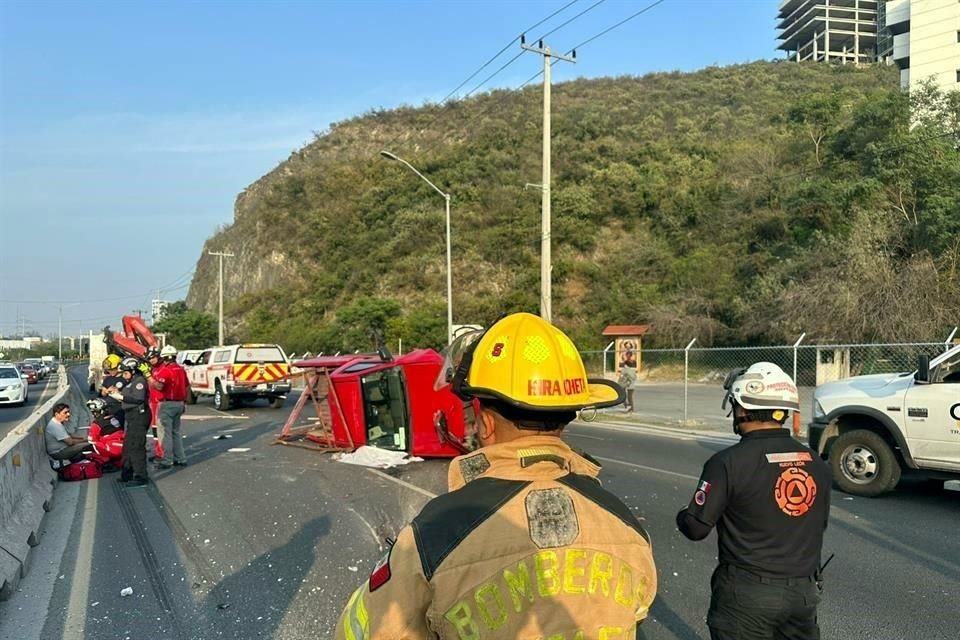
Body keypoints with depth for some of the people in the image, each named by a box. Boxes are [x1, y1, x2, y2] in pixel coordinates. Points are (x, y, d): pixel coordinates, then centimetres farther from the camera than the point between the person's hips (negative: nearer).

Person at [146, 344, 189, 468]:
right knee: (175, 432, 16)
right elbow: (185, 388, 16)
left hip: (167, 403, -8)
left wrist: (148, 375, -21)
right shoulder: (181, 370, 11)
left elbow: (159, 386, -27)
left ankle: (166, 460, -2)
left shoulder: (165, 370, -14)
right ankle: (180, 458, 18)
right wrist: (184, 403, 23)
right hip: (179, 403, 8)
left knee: (165, 432, -3)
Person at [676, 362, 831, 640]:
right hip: (804, 592, 5)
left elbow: (696, 528, -14)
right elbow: (819, 524, 10)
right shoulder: (816, 463, -1)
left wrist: (682, 516, 7)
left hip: (747, 595, -5)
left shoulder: (729, 462, -18)